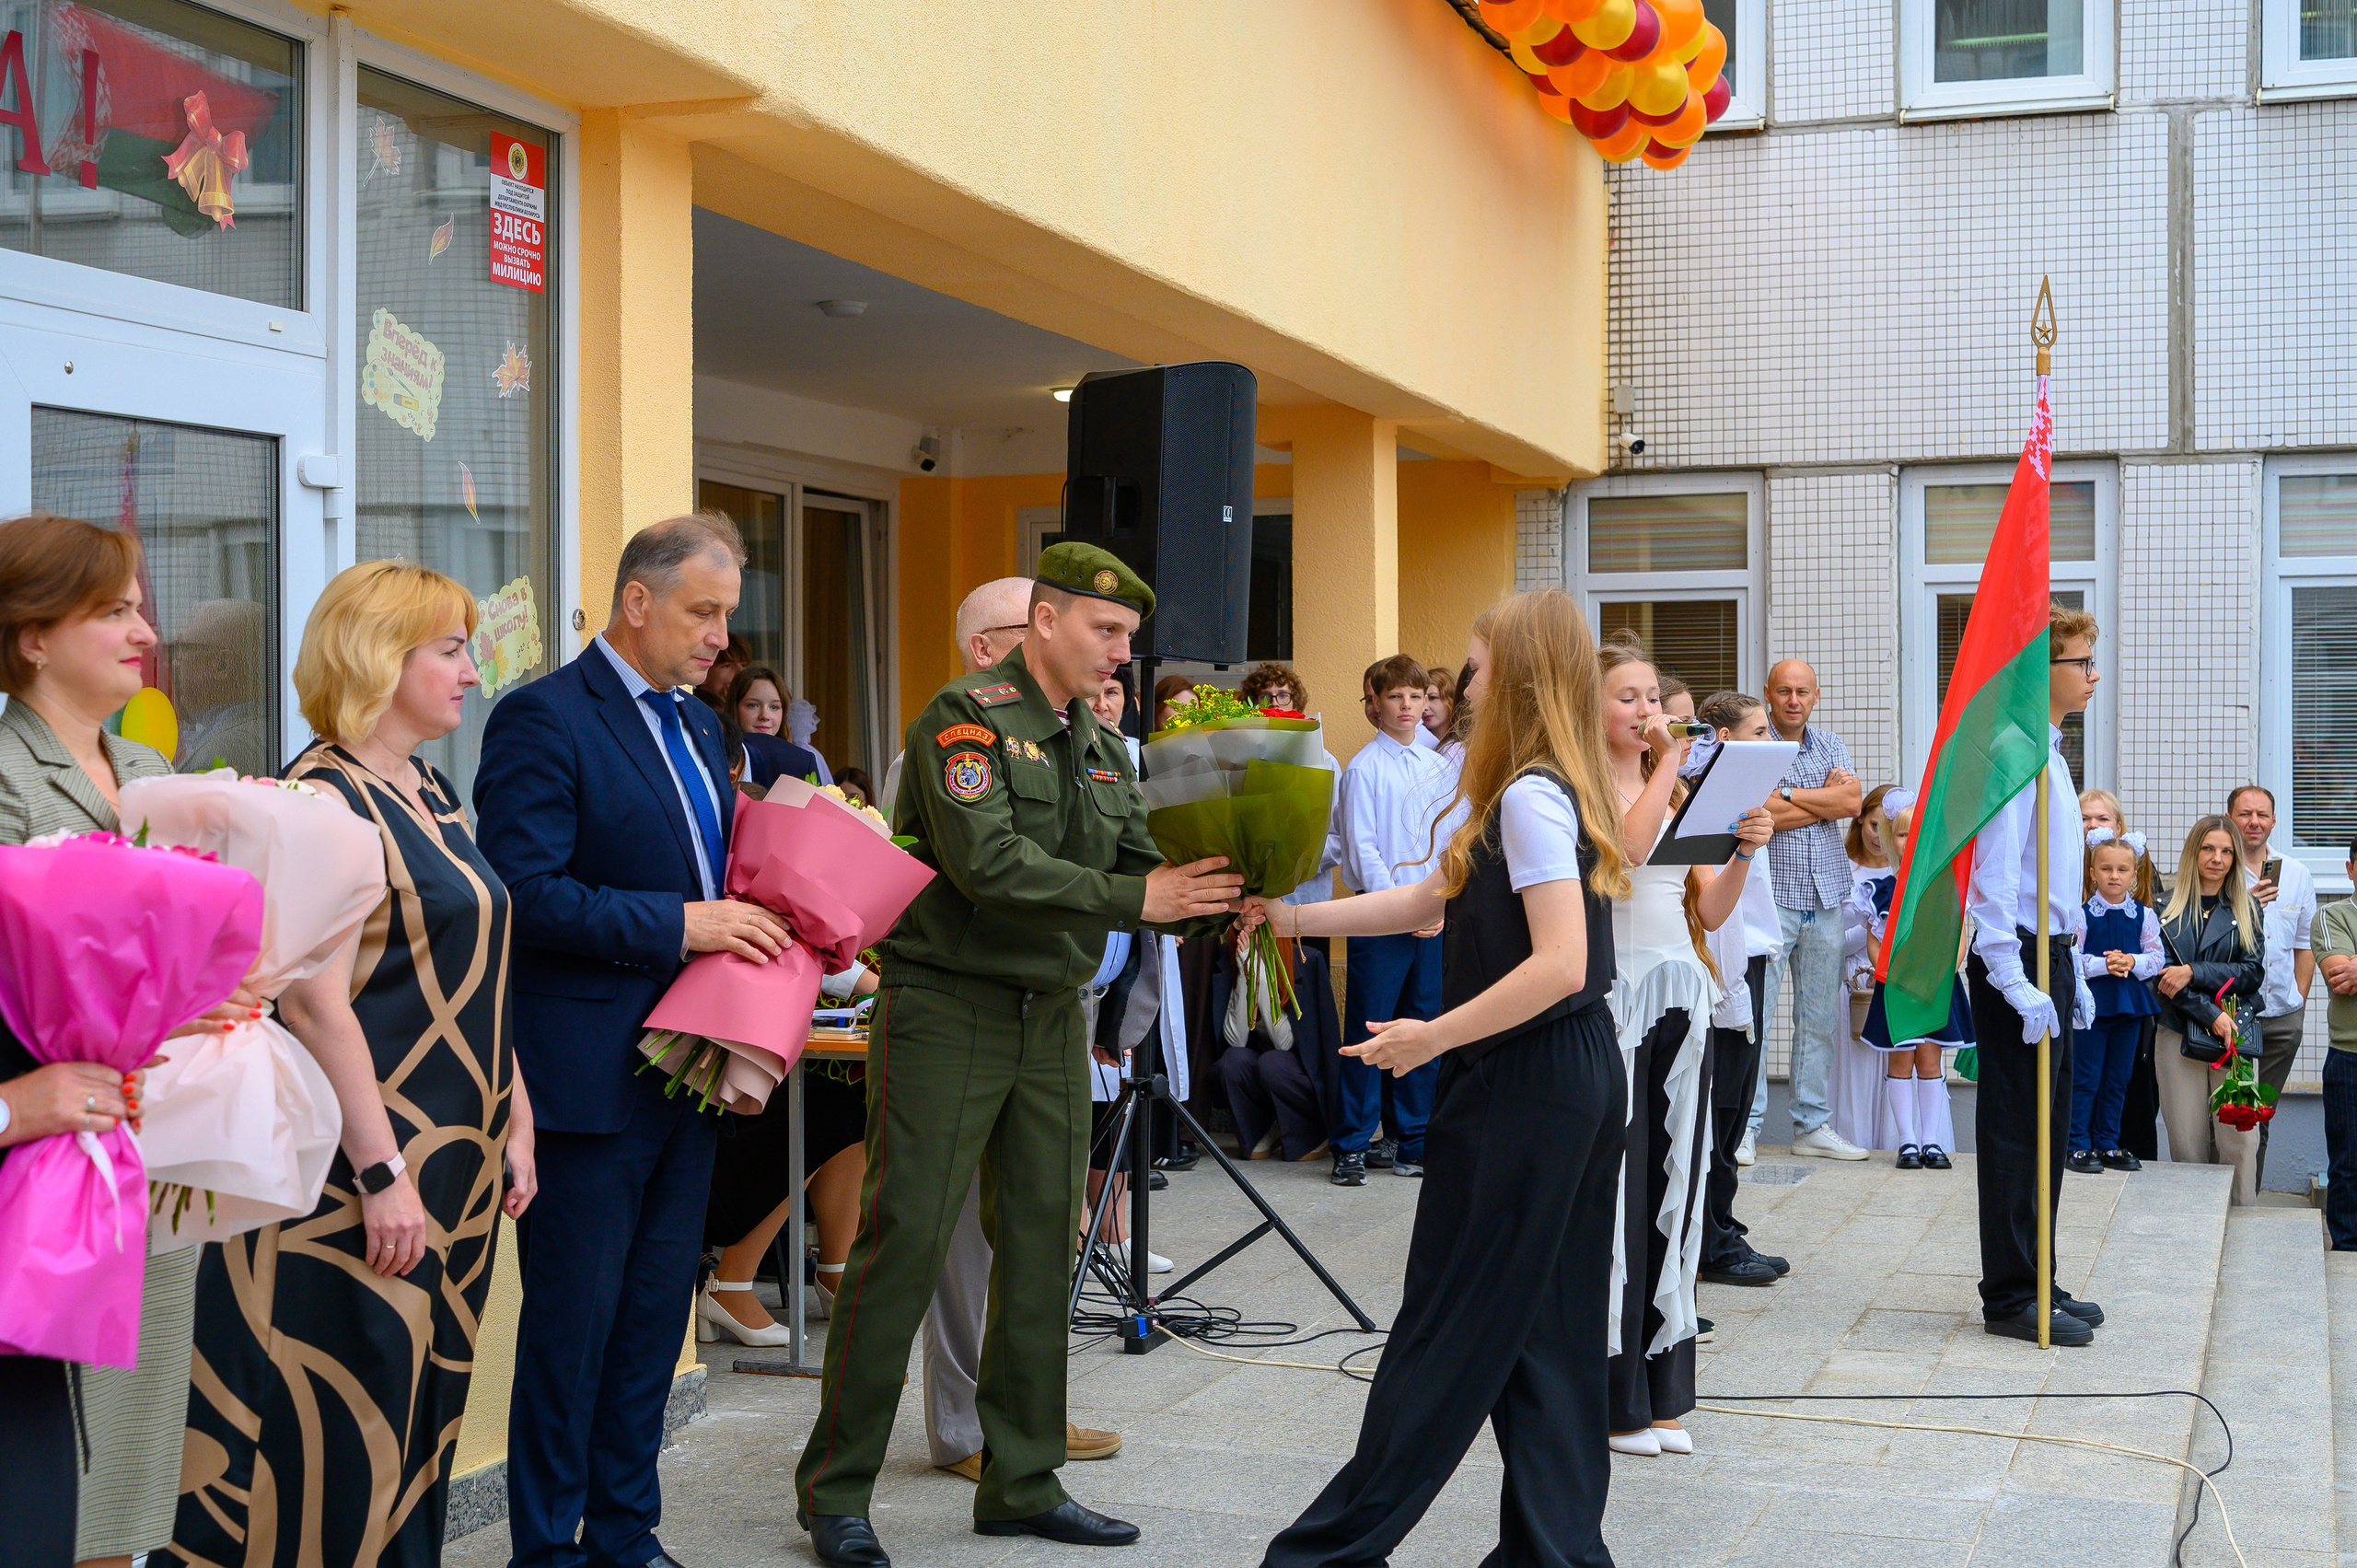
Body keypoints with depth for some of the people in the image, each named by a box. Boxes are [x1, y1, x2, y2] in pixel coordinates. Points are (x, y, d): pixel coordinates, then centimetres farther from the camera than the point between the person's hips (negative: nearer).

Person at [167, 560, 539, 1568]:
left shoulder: (430, 794, 13)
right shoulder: (327, 797, -14)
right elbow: (314, 1001, -21)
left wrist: (515, 1118, 15)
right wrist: (384, 1173, -22)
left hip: (454, 1163, 9)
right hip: (360, 1173, -9)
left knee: (419, 1416, 15)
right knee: (339, 1432, -2)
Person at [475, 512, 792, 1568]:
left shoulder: (696, 724, 16)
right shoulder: (542, 719, -11)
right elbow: (524, 891, -20)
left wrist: (755, 920, 3)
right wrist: (678, 925, -20)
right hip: (590, 1074, -8)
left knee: (656, 1313, 14)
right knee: (572, 1321, 1)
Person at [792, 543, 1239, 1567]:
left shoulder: (1101, 748, 14)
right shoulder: (964, 718, -10)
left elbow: (1143, 869, 10)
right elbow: (989, 863, -22)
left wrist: (1212, 898, -11)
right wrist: (1131, 899, -23)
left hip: (1051, 1017, 8)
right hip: (948, 1011, -7)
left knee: (1042, 1244, 9)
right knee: (905, 1242, -5)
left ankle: (1021, 1484, 20)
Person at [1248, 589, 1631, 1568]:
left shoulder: (1529, 797, -17)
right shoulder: (1564, 792, 13)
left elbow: (1560, 964, -25)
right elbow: (1430, 900, 18)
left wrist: (1436, 1036, -19)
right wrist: (1292, 918, 17)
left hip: (1524, 1086, -9)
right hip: (1581, 1078, 10)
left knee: (1451, 1321, -1)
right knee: (1550, 1324, 11)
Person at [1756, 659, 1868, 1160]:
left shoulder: (1830, 746, 15)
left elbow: (1852, 801, -2)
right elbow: (1760, 815, -15)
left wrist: (1787, 794, -8)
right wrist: (1827, 798, -5)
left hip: (1827, 897, 5)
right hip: (1769, 893, -5)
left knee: (1820, 1015, 7)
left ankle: (1812, 1124, 14)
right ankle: (1744, 1123, -1)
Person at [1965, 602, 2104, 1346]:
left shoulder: (2049, 754, 16)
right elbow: (1993, 875, -22)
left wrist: (2071, 971, 19)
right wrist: (2014, 980, -24)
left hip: (2050, 958, 10)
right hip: (2018, 961, -10)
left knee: (2048, 1127, 15)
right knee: (2016, 1130, -4)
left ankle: (2034, 1281, 25)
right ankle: (2010, 1296, 3)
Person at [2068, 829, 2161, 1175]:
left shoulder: (2144, 915, 5)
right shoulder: (2082, 914, -5)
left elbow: (2156, 959, 5)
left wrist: (2132, 962, -13)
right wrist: (2103, 965, -20)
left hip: (2130, 1004, 4)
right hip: (2092, 1001, -4)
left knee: (2118, 1078, 10)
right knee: (2086, 1077, -2)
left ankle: (2107, 1144, 19)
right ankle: (2078, 1145, 4)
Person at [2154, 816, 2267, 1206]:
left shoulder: (2248, 909, 12)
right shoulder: (2168, 906, 7)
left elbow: (2253, 973, 2)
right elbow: (2161, 975, -2)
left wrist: (2193, 973, -10)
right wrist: (2212, 1015, -12)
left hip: (2236, 1037, 1)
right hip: (2179, 1036, -1)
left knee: (2239, 1141, -7)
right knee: (2187, 1144, -1)